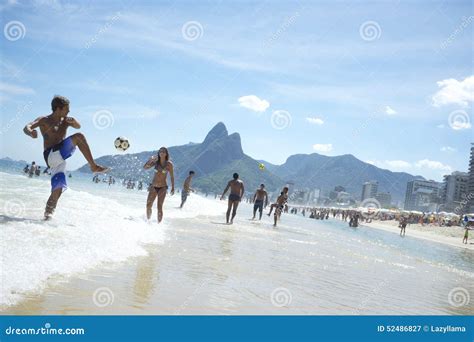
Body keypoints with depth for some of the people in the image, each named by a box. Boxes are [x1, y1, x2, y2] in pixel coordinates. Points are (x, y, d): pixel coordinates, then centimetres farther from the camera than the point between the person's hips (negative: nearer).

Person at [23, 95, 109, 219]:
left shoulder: (65, 120, 18)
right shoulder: (44, 120, 0)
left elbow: (78, 126, 8)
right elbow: (26, 127, -13)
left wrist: (74, 121, -16)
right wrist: (30, 132, -38)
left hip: (60, 156, 6)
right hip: (51, 155, -6)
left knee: (58, 189, -5)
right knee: (78, 137, -21)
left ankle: (48, 212, 5)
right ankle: (93, 166, -21)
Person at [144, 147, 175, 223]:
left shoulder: (169, 164, -3)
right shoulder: (156, 162, 5)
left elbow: (172, 177, 1)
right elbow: (145, 167, -3)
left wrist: (173, 188, -2)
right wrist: (150, 160, -17)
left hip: (162, 187, -3)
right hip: (153, 187, 4)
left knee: (159, 207, -11)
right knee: (148, 206, 2)